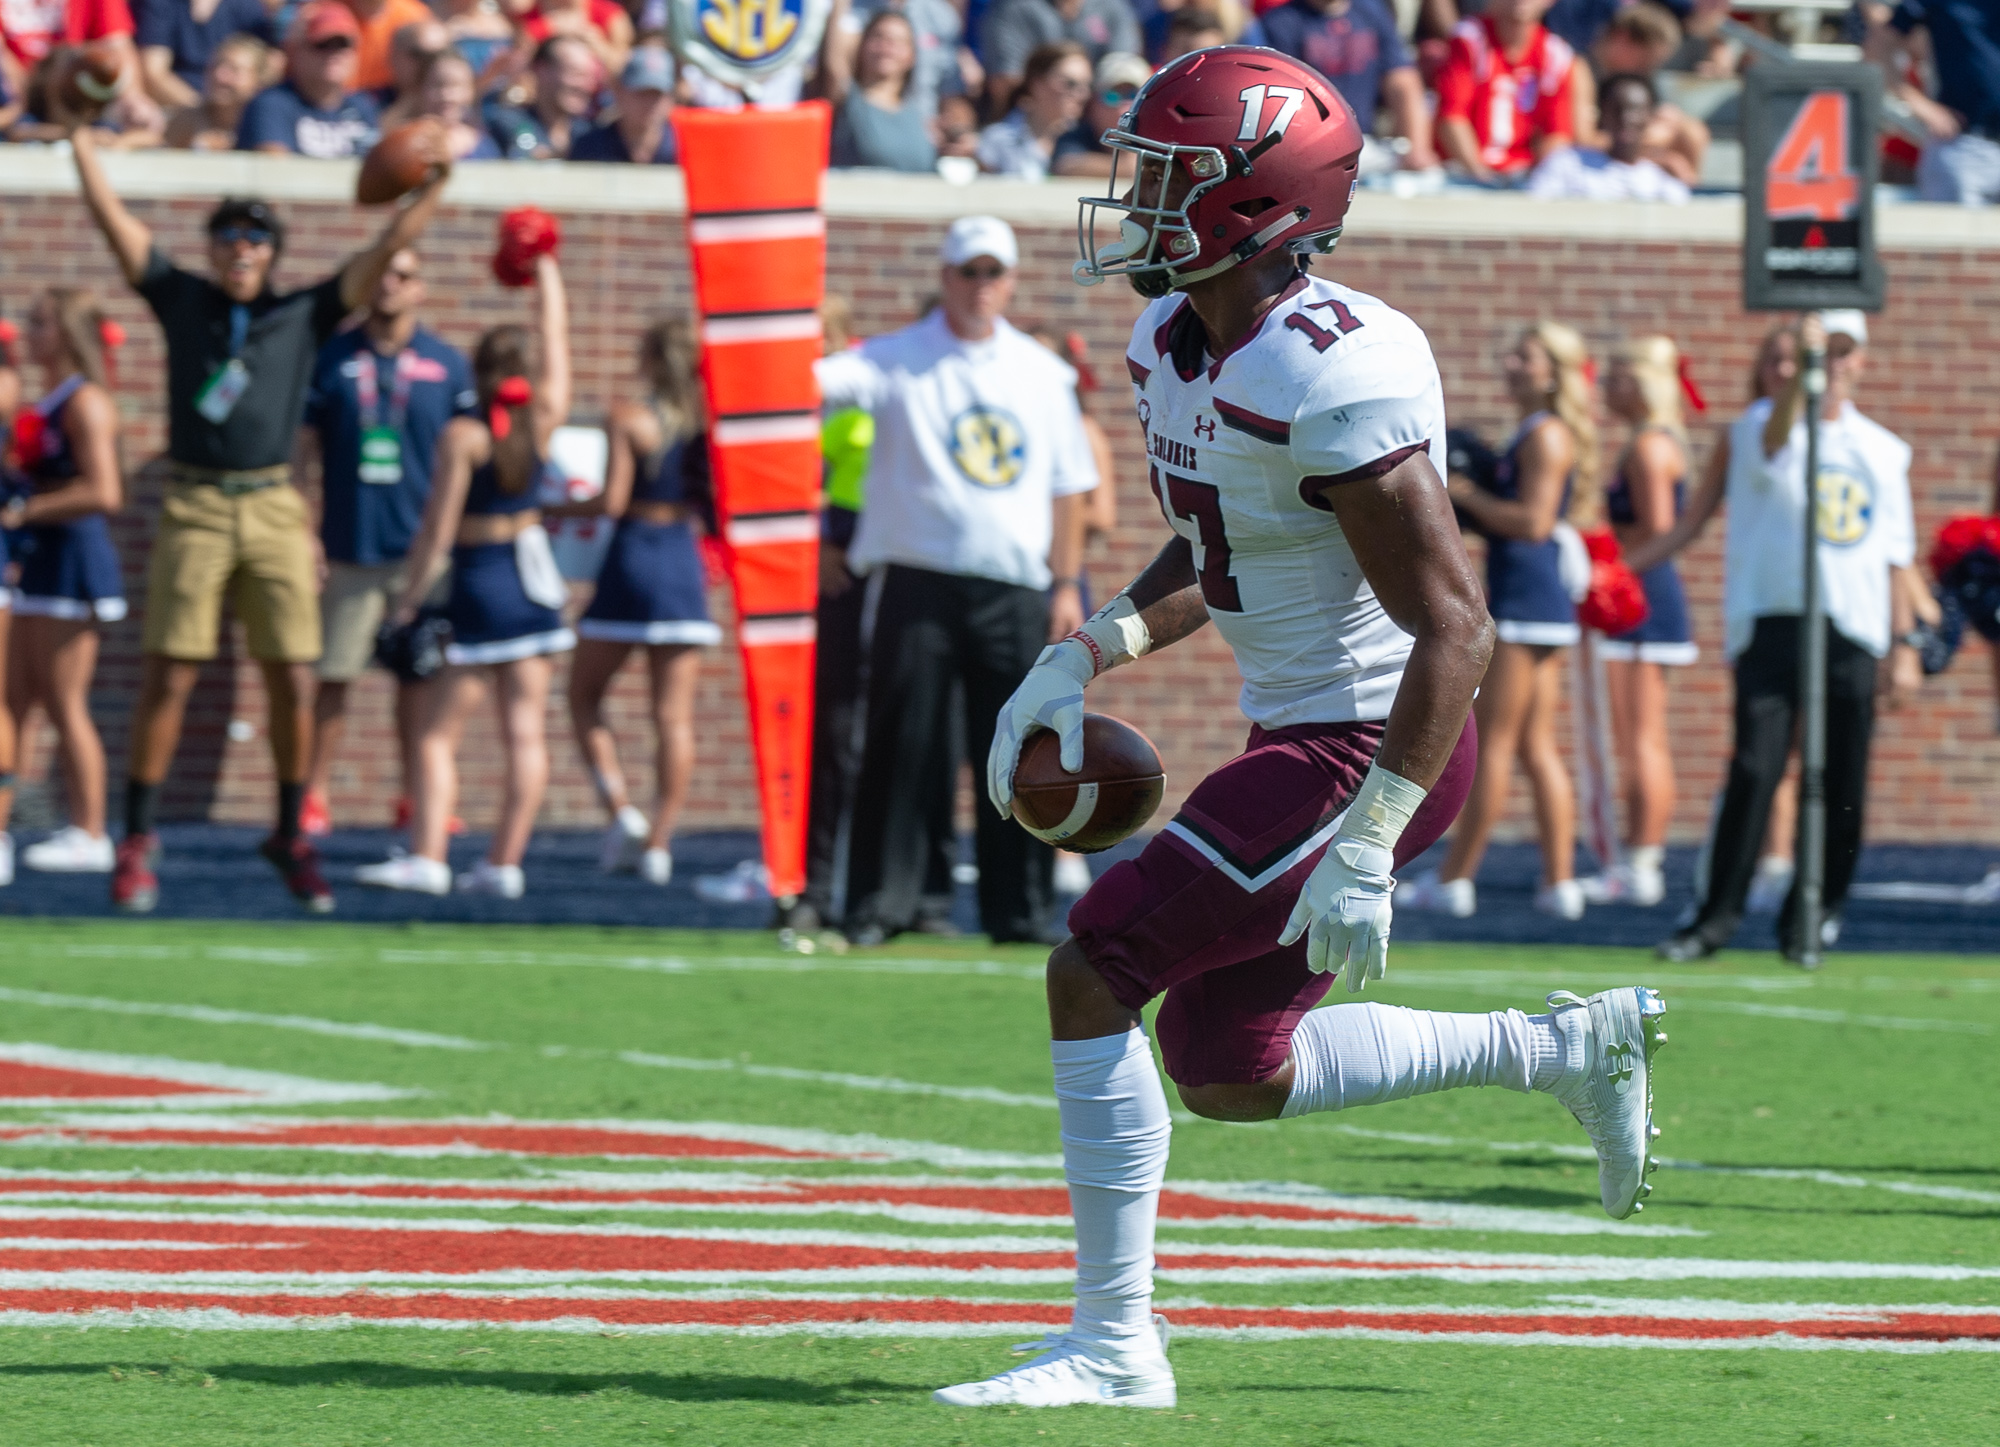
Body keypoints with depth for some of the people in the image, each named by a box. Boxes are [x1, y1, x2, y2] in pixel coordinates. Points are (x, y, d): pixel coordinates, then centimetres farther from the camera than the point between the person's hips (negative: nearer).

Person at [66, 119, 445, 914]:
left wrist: (438, 183, 0)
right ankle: (137, 841, 2)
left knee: (294, 684, 1)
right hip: (194, 512, -1)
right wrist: (79, 137, 6)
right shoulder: (182, 301, 8)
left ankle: (291, 835, 15)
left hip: (274, 512, 1)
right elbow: (111, 216, 8)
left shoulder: (304, 315, 10)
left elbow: (386, 250, 7)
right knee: (167, 679, -4)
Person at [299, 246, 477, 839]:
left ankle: (416, 797, 13)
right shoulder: (331, 359, 2)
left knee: (419, 674, 5)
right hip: (349, 545, -1)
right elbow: (301, 445, 4)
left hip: (421, 546, 1)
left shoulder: (446, 364, 3)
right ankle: (315, 796, 7)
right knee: (335, 676, 1)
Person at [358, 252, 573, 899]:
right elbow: (557, 338, 15)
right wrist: (546, 272, 27)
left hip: (479, 584, -5)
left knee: (438, 733, -3)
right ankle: (505, 862, 3)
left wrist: (409, 601, -8)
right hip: (533, 581, 5)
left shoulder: (463, 438, -12)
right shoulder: (543, 421, 0)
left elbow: (438, 530, -13)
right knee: (525, 730, 4)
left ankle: (427, 857, -13)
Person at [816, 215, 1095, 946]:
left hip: (1015, 590, 3)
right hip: (919, 580, -3)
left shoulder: (1043, 373, 14)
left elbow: (1068, 486, 16)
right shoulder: (897, 360, 3)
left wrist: (1066, 583, 10)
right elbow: (821, 381, -14)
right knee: (903, 748, -4)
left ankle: (1019, 909, 10)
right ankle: (878, 905, 0)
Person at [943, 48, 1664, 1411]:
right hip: (1301, 735, 10)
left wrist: (1365, 848, -30)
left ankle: (1113, 1341, -4)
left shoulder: (1333, 377, -25)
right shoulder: (1179, 342, 5)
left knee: (1092, 976, -12)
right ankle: (1567, 1049, 28)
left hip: (1365, 754, -10)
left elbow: (1455, 627, -26)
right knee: (1226, 1077, 17)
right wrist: (1084, 657, 9)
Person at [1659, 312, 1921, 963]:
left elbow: (1896, 553, 19)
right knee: (1754, 770, -13)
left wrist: (1903, 641, 13)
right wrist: (1803, 368, -40)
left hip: (1854, 629, 4)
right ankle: (1716, 915, -10)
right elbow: (1773, 438, -23)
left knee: (1842, 785, 2)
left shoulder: (1884, 451, 17)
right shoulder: (1759, 426, 3)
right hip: (1774, 619, -4)